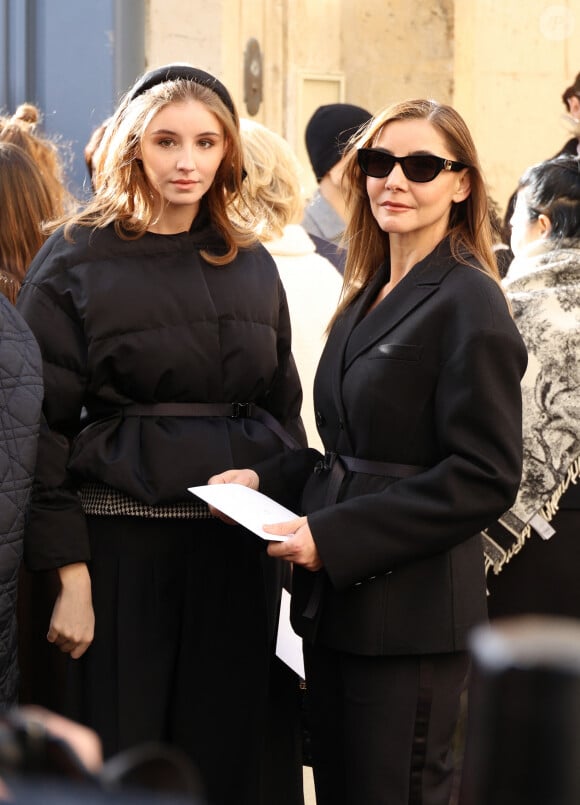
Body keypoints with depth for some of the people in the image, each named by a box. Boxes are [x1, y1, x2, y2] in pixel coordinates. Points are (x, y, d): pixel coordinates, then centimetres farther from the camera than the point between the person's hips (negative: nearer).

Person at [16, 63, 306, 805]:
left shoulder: (252, 266, 12)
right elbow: (43, 429, -6)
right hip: (122, 540, -4)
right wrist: (70, 574, -12)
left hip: (239, 541, 4)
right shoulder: (75, 261, -2)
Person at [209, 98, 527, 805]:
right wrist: (266, 480, 4)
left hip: (412, 611, -8)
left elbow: (484, 478, -16)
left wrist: (333, 536, -18)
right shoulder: (368, 296, 15)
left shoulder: (469, 304, -11)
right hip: (337, 600, 8)